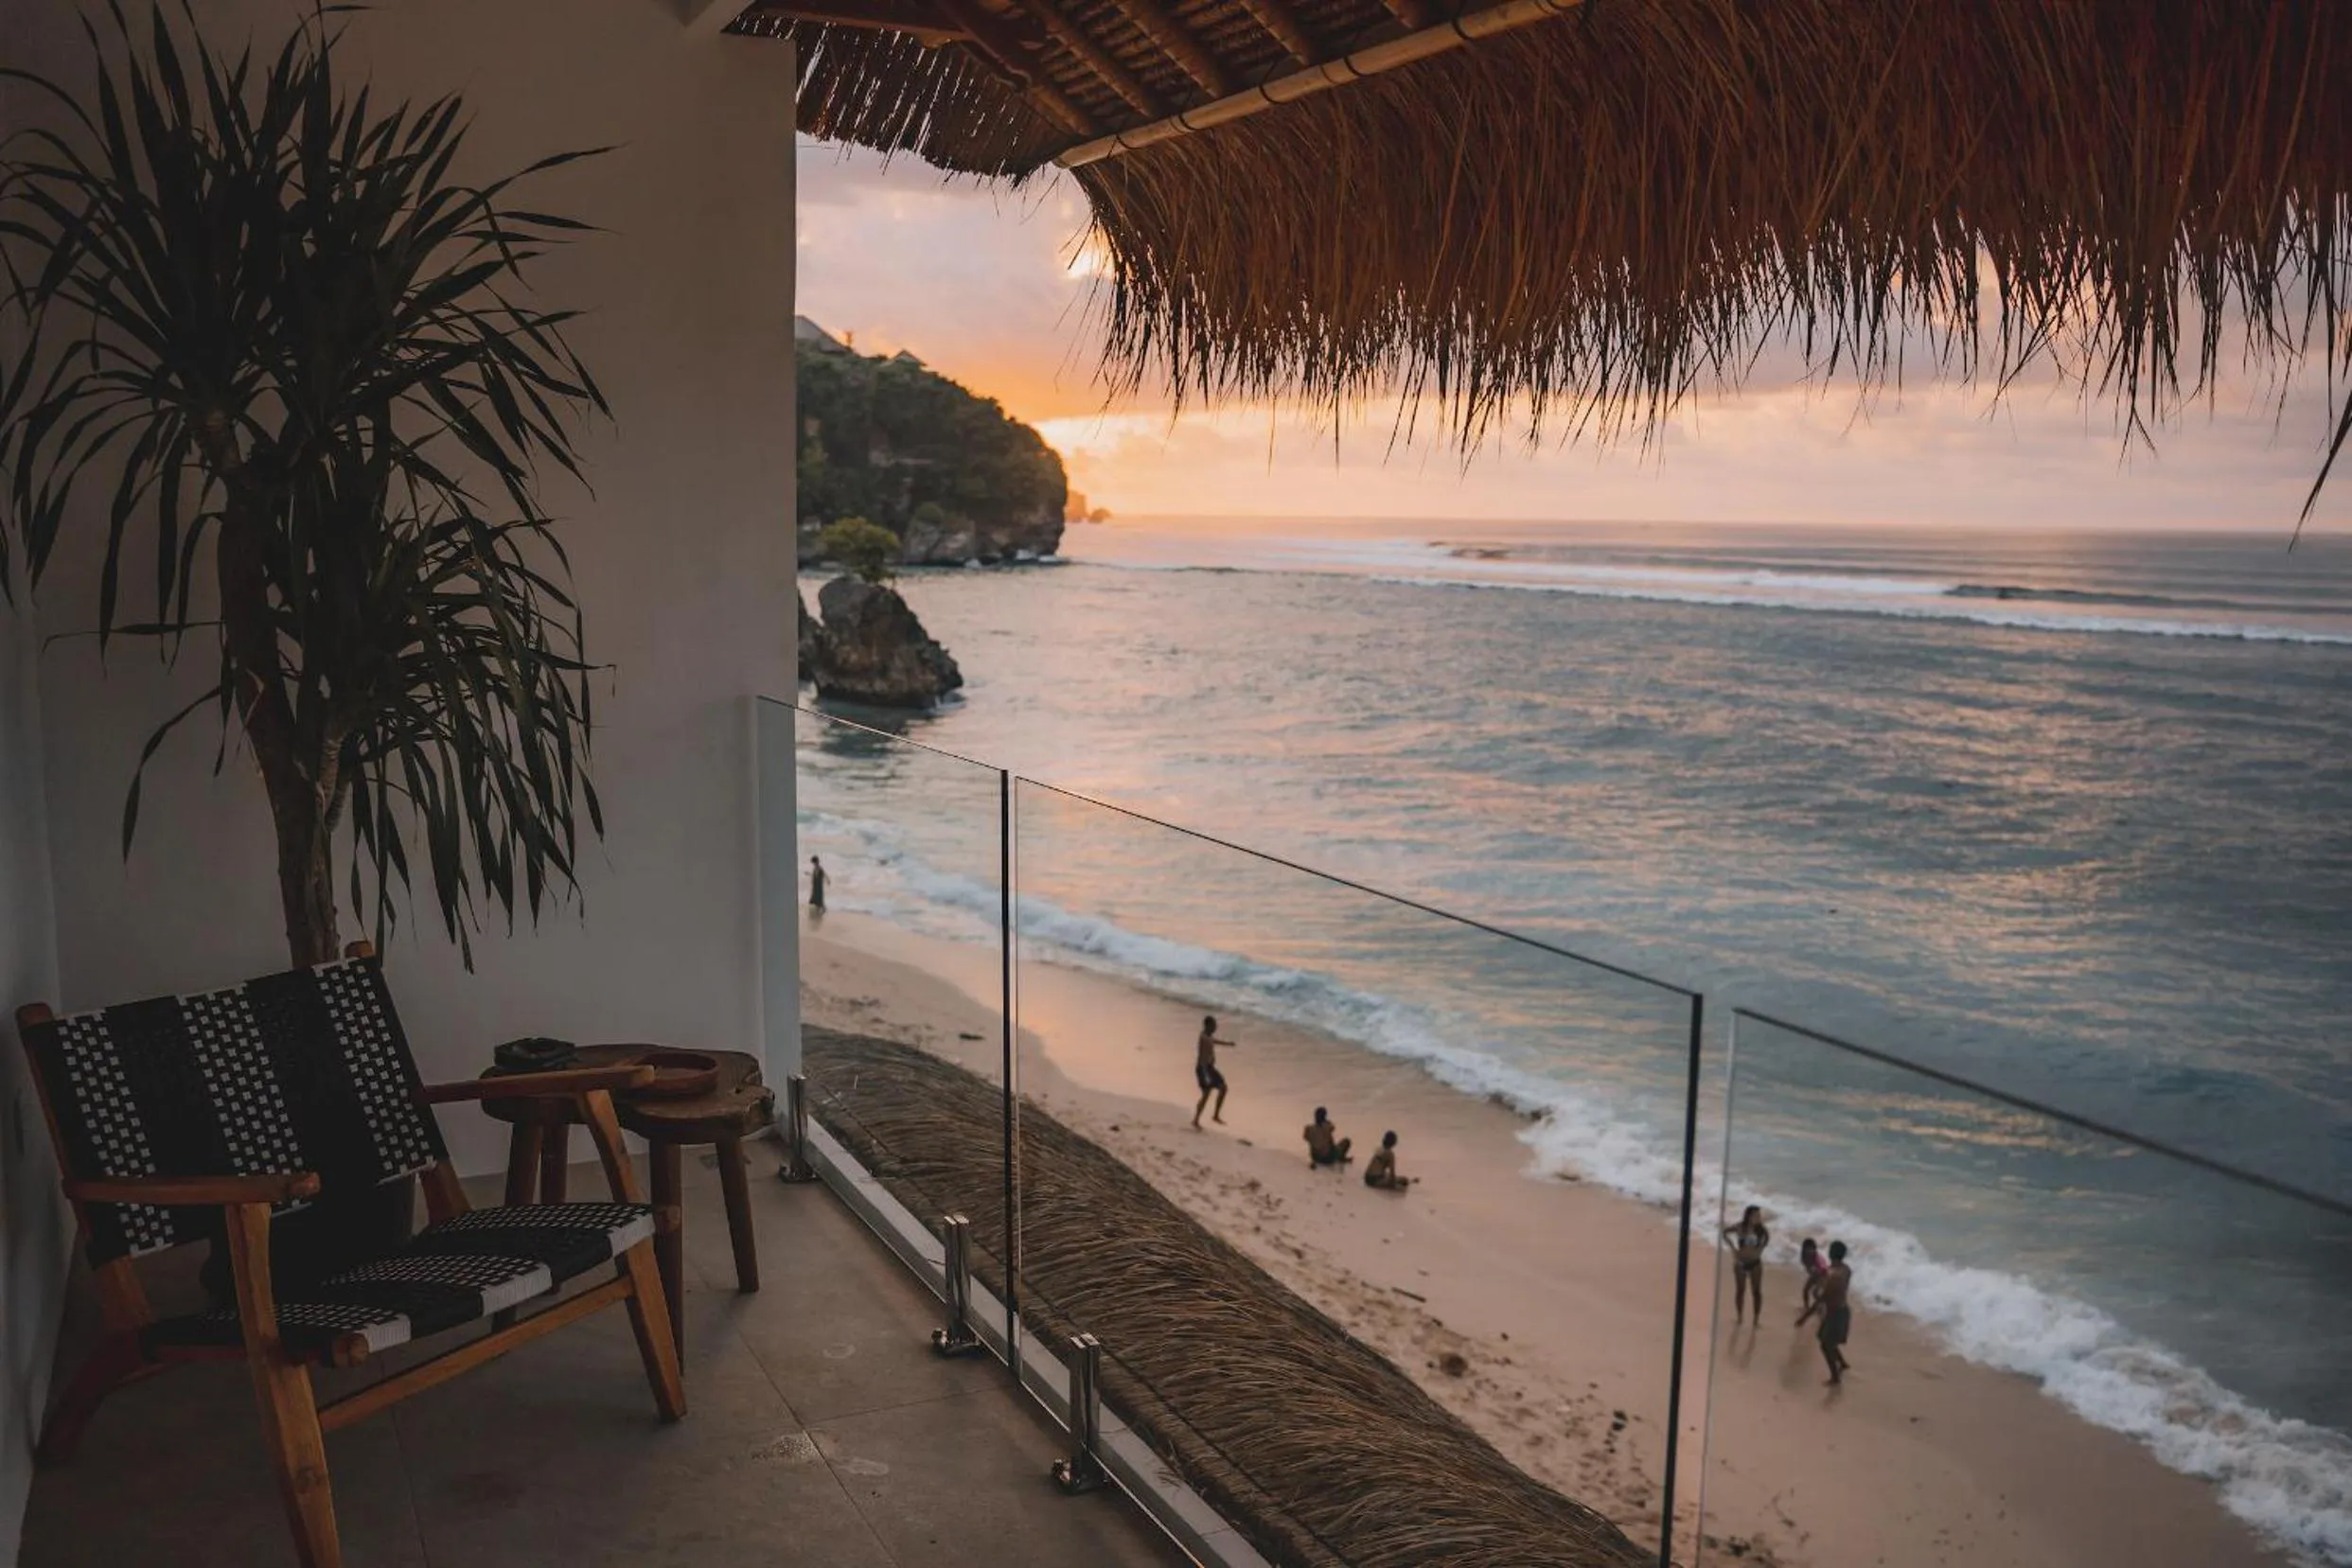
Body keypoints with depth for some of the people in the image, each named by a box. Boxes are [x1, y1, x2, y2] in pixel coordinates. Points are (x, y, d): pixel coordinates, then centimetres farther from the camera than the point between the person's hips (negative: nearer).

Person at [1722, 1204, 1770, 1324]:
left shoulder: (1760, 1230, -8)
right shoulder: (1740, 1228, -14)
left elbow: (1767, 1236, 14)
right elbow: (1724, 1232, -4)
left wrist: (1761, 1248, 3)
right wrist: (1733, 1247, -5)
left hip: (1755, 1263, 2)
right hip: (1741, 1262, -2)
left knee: (1756, 1291, 4)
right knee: (1740, 1290, 8)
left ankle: (1757, 1318, 13)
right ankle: (1739, 1316, 18)